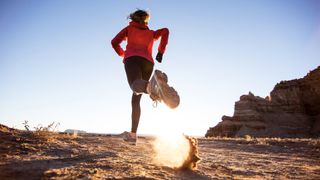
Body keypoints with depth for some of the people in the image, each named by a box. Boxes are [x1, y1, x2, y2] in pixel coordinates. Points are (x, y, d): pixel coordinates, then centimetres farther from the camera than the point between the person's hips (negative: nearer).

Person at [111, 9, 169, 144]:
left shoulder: (128, 29, 29)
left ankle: (152, 86, -73)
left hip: (132, 59, -3)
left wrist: (123, 54, 35)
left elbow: (115, 42, 17)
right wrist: (160, 51, 12)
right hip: (148, 62, 4)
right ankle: (133, 134, 2)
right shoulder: (151, 33, 32)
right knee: (136, 99, 10)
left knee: (136, 86, -35)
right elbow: (165, 31, 14)